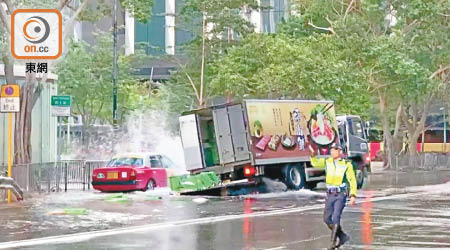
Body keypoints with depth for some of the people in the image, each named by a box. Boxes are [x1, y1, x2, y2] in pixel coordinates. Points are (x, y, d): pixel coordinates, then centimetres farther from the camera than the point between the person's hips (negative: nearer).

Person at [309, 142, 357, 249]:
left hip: (341, 195, -5)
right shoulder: (327, 162, 6)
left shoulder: (346, 164, -4)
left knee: (336, 217, -17)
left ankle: (333, 241, -11)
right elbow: (315, 163, -12)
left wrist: (353, 195, -13)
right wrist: (313, 155, -32)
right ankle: (343, 236, 24)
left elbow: (352, 180, -5)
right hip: (330, 195, 5)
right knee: (327, 219, 7)